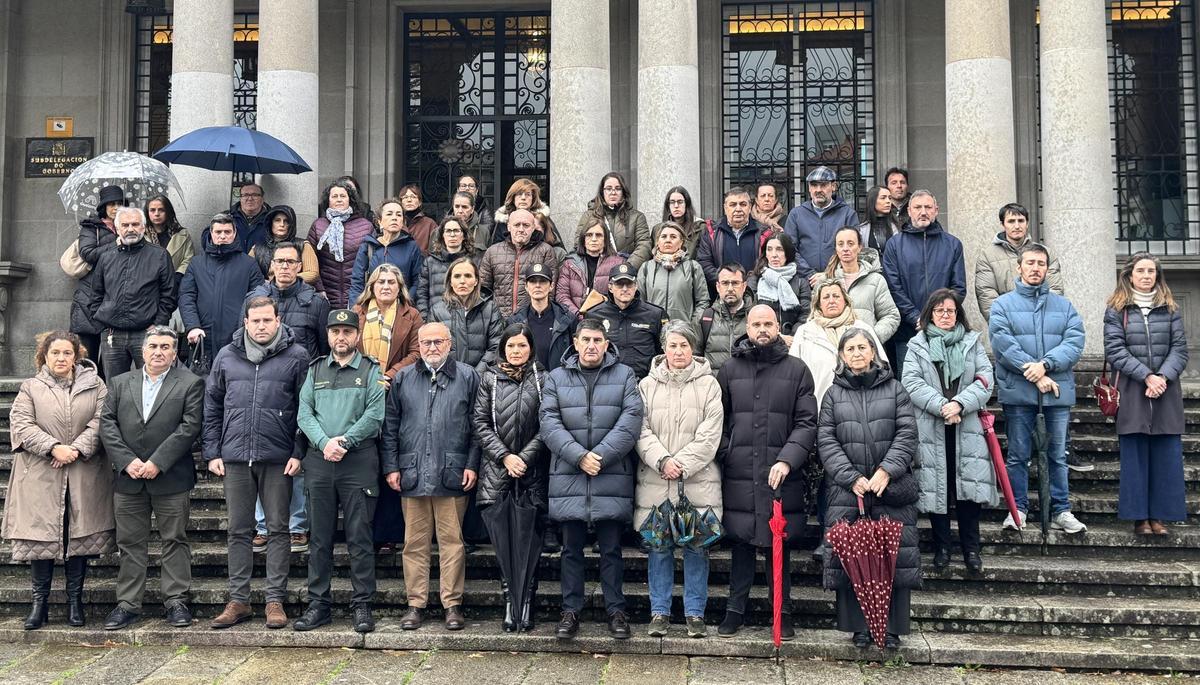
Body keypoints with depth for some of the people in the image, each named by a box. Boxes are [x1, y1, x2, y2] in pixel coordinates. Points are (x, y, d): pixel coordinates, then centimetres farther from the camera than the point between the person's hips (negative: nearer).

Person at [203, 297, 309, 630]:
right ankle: (238, 600, 18)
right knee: (238, 530, 9)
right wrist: (212, 452, 6)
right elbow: (212, 407, 13)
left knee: (278, 529, 3)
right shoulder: (226, 357, 9)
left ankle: (275, 601, 10)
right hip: (235, 458, 3)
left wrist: (299, 453, -8)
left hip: (278, 459, -3)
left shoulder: (296, 357, -1)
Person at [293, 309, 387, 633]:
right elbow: (304, 413, 5)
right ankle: (318, 604, 15)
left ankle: (362, 606, 5)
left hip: (358, 461, -3)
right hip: (319, 461, 3)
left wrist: (344, 441, -13)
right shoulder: (315, 370, 15)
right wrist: (324, 442, -11)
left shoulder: (371, 371, 5)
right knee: (320, 538, 8)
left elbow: (375, 415, -6)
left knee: (359, 537, -1)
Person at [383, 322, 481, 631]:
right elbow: (390, 426, 12)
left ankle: (453, 604, 10)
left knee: (452, 541, 1)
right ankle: (416, 603, 15)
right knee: (415, 542, 7)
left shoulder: (467, 377, 6)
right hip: (412, 474, 2)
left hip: (452, 475, -2)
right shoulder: (403, 379, 12)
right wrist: (391, 466, 4)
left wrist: (472, 465, -3)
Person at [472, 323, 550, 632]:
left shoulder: (543, 380, 4)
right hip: (497, 468, 1)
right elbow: (480, 422, 4)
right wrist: (504, 456, -6)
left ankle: (526, 603, 4)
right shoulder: (489, 378, 9)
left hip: (533, 470, -1)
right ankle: (510, 603, 7)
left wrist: (524, 457, -8)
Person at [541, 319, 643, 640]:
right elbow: (550, 424, -1)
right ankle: (570, 610, 19)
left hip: (612, 478, -1)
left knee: (611, 549, 6)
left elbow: (631, 421, -5)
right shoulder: (556, 378, 9)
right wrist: (579, 456, -14)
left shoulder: (624, 376, 6)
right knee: (571, 549, 9)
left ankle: (616, 610, 17)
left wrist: (600, 455, -14)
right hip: (568, 478, 1)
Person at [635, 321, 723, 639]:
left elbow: (710, 434, -2)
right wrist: (662, 460, -13)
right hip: (655, 481, 1)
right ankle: (659, 613, 15)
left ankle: (695, 614, 14)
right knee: (658, 547, 5)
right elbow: (641, 430, 2)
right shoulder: (648, 385, 9)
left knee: (696, 547, 3)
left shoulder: (708, 384, 5)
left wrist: (682, 464, -10)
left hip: (698, 480, -1)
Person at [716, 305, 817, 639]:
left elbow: (807, 423, -2)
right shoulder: (730, 370, 9)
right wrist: (724, 454, -1)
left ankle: (782, 612, 19)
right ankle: (735, 610, 19)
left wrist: (787, 460, -14)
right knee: (741, 543, 8)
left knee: (779, 545, 7)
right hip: (739, 475, 1)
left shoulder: (797, 370, 4)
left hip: (781, 475, -1)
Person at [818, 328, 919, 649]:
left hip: (892, 489, 0)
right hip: (846, 490, 0)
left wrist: (887, 471, -12)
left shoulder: (894, 389, 10)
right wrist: (852, 478, -10)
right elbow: (826, 441, 2)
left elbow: (907, 434, 1)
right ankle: (859, 626, 10)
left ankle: (892, 627, 10)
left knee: (896, 557, -1)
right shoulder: (834, 394, 11)